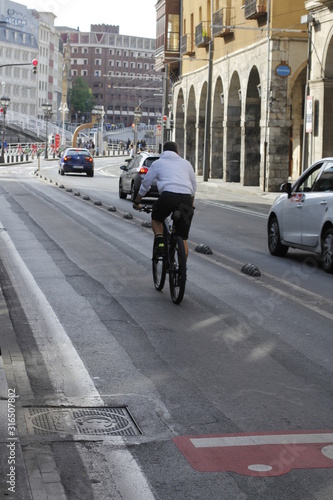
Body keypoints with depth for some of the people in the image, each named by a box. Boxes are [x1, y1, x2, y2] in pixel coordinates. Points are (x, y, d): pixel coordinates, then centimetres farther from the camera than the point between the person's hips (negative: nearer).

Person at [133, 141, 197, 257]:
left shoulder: (158, 163, 20)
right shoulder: (186, 163, 26)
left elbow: (145, 185, 22)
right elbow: (194, 187, 32)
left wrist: (136, 202, 35)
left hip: (168, 196, -2)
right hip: (186, 199, 2)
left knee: (156, 219, 28)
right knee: (183, 239, 11)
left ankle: (160, 240, 2)